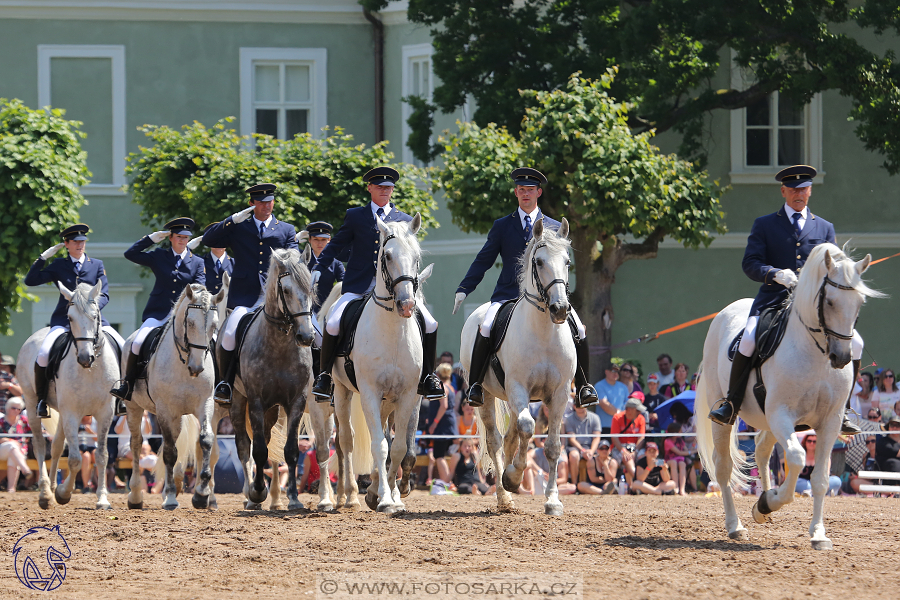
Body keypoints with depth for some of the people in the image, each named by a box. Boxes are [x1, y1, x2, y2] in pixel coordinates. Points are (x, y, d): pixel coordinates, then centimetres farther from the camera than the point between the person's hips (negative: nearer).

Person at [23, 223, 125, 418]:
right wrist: (43, 258, -1)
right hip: (64, 320, -2)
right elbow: (30, 280, 6)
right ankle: (41, 399, -6)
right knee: (43, 354, -26)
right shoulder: (58, 266, 10)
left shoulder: (97, 265, 12)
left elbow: (104, 295, 5)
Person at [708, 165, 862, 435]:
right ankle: (731, 405, -17)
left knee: (854, 343, -14)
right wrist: (776, 274, -19)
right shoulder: (764, 225, 12)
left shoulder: (825, 228, 20)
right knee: (749, 340, -30)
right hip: (774, 300, -2)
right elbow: (750, 263, 1)